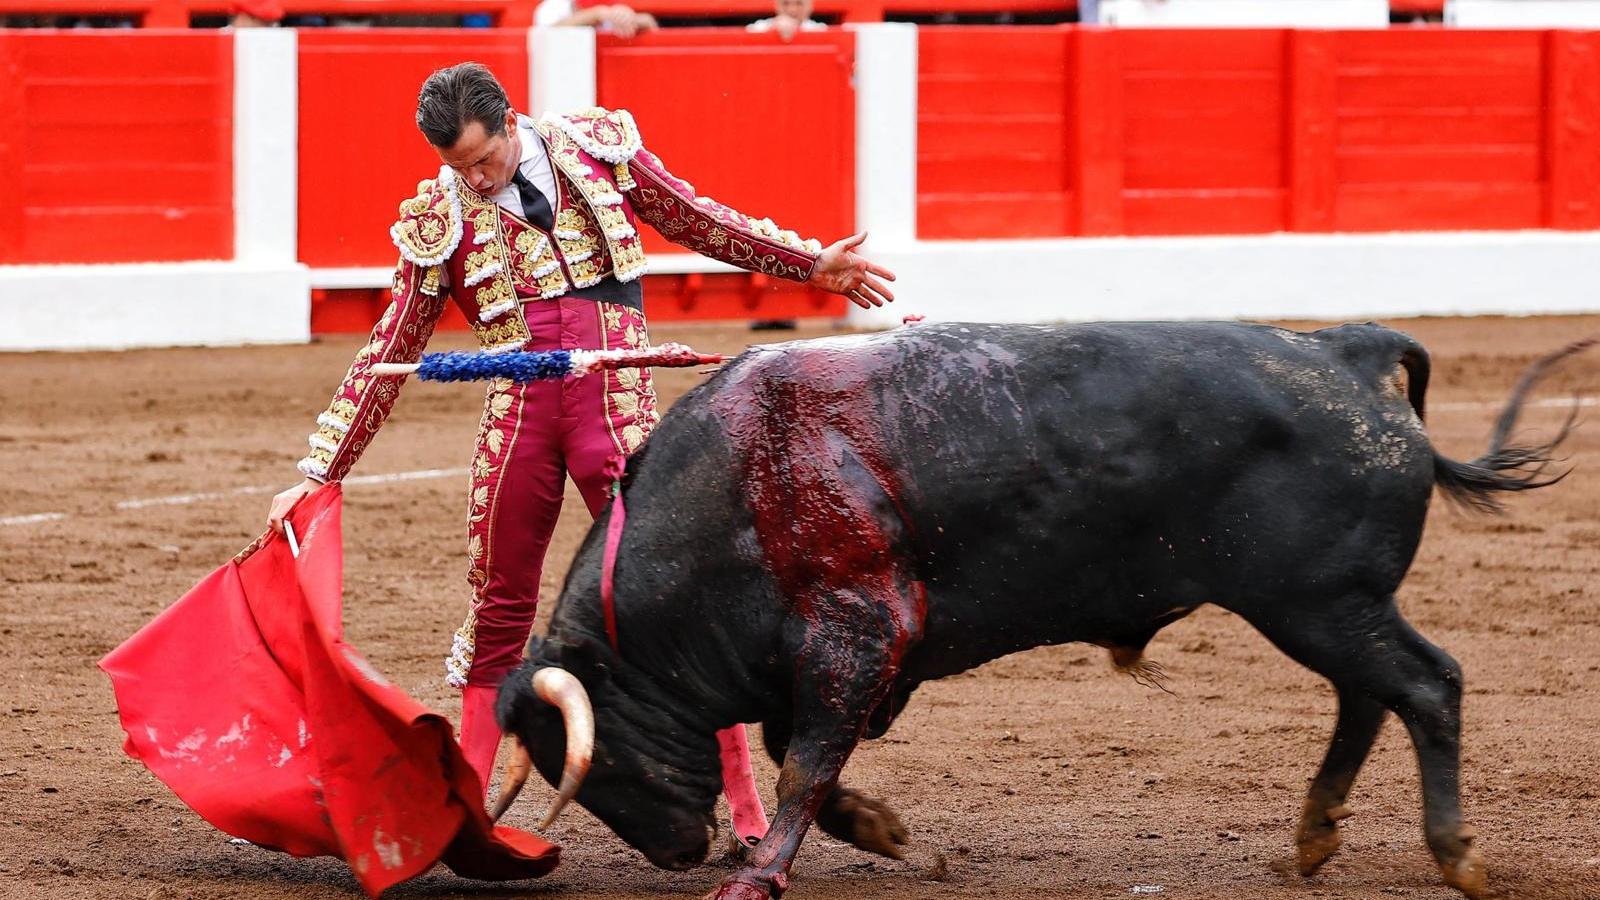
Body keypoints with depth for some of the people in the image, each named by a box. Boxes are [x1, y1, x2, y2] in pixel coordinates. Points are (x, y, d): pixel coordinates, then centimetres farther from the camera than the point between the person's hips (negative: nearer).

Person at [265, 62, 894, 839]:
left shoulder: (600, 149, 7)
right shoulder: (439, 223, 7)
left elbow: (699, 221, 21)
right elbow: (386, 356, 11)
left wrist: (812, 264, 21)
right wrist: (317, 474, 8)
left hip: (614, 406, -2)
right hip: (516, 414, 2)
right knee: (497, 608, 7)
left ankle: (744, 804, -3)